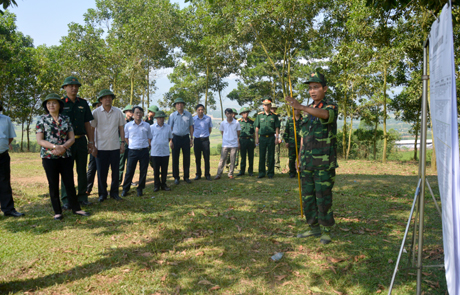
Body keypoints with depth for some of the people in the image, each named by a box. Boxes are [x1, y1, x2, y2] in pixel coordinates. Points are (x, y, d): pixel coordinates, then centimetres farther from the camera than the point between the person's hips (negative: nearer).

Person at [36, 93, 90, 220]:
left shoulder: (66, 119, 6)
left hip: (66, 156, 2)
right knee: (53, 185, 6)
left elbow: (72, 138, 3)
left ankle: (76, 208, 17)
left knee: (70, 183, 6)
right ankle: (57, 211, 16)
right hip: (49, 157, -2)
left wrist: (63, 147, -16)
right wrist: (55, 146, -19)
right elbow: (40, 140, -5)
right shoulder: (42, 120, 0)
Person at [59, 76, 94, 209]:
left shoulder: (83, 103, 10)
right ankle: (66, 200, 11)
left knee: (82, 171, 9)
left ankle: (82, 197, 19)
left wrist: (91, 141, 9)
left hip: (81, 140, 3)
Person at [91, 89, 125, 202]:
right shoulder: (95, 112, -1)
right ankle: (102, 194, 19)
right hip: (101, 147, -1)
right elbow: (91, 130, 2)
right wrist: (93, 146, -2)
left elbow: (121, 128, 9)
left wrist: (122, 143, 3)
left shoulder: (118, 112, 4)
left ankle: (114, 192, 21)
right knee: (101, 172, 5)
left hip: (115, 146, 2)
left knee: (115, 171, 6)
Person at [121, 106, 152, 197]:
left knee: (143, 171, 6)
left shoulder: (146, 125, 5)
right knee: (129, 171, 1)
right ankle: (125, 189, 15)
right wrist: (131, 145, 7)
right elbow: (126, 137, 13)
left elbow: (149, 138, 15)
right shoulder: (128, 125, 2)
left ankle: (140, 189, 20)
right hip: (132, 151, -1)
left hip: (144, 151, 1)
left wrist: (147, 146, 8)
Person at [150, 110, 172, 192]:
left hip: (165, 152, 2)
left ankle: (163, 184, 21)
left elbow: (170, 137, 16)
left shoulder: (168, 127, 6)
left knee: (164, 170, 8)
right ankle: (156, 185, 19)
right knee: (156, 170, 6)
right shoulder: (152, 127, 0)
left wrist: (171, 142, -5)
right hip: (155, 152, -2)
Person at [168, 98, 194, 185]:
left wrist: (191, 138, 5)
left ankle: (186, 177, 17)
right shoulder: (172, 115, -1)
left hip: (186, 138, 1)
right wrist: (171, 141, -4)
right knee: (175, 158, 3)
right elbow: (170, 128, 1)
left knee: (187, 158, 5)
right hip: (176, 138, -1)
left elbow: (191, 127, 9)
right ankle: (176, 177, 14)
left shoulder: (188, 115, 3)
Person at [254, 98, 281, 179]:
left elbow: (277, 128, 5)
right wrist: (257, 138, 3)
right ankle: (261, 173, 11)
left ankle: (270, 173, 12)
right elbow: (257, 127, 9)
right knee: (261, 156, 3)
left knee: (271, 156, 3)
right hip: (262, 137, 1)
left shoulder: (274, 116, 5)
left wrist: (277, 138, -2)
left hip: (271, 138, -1)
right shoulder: (259, 115, 8)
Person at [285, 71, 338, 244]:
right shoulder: (309, 111, 14)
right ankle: (314, 228, 23)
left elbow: (325, 114, -32)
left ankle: (326, 231, 13)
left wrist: (300, 107, -47)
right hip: (307, 163, 6)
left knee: (323, 198, -2)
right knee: (307, 196, 10)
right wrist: (299, 158, 13)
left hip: (325, 163, -6)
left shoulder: (331, 107, -6)